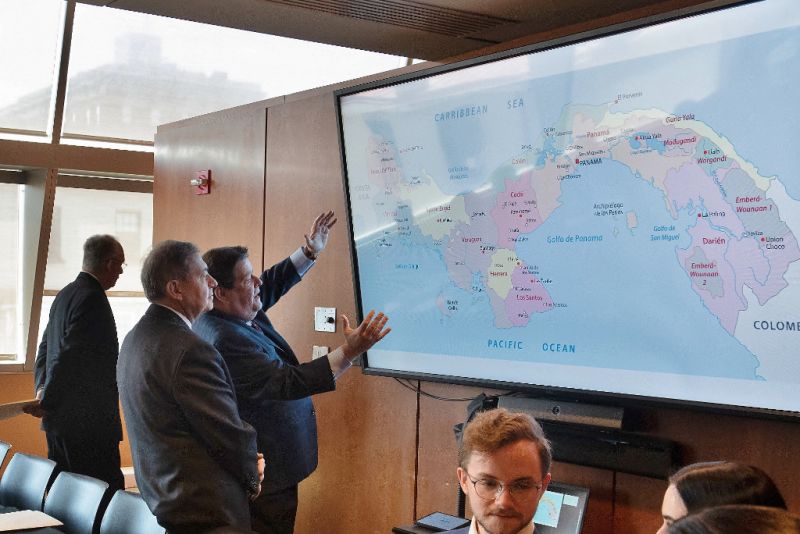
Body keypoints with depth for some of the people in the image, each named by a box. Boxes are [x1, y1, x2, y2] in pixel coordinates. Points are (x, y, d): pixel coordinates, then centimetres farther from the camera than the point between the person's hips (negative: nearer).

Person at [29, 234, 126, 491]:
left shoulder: (65, 294, 14)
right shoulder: (93, 299, -17)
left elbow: (45, 347, 18)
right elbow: (70, 357, -21)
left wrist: (42, 388, 8)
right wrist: (47, 402, -13)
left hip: (59, 422, 10)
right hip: (87, 422, -10)